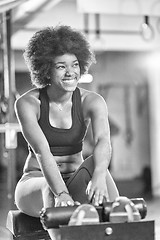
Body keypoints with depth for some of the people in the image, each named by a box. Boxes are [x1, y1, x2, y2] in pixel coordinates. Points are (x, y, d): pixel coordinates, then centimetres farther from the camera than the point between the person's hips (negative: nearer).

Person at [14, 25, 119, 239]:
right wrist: (60, 193, -43)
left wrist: (99, 176, -49)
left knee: (93, 164, -31)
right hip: (36, 184, -2)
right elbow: (42, 151, -27)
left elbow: (103, 142, -28)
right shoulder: (28, 103, -13)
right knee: (51, 189, -37)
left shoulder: (92, 101, -8)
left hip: (75, 183, 2)